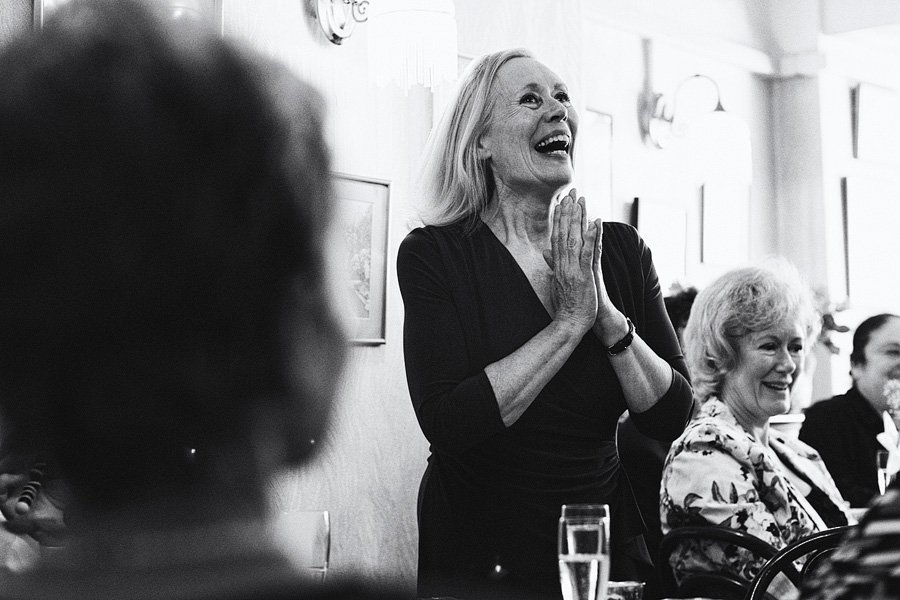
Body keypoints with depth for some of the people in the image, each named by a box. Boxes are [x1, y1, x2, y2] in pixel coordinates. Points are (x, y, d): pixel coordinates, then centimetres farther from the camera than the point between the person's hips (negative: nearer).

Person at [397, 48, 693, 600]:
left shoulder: (620, 250, 1)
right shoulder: (433, 255, -11)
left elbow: (671, 418, -4)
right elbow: (448, 423, -23)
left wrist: (607, 316, -18)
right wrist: (570, 322, -21)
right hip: (483, 550, -3)